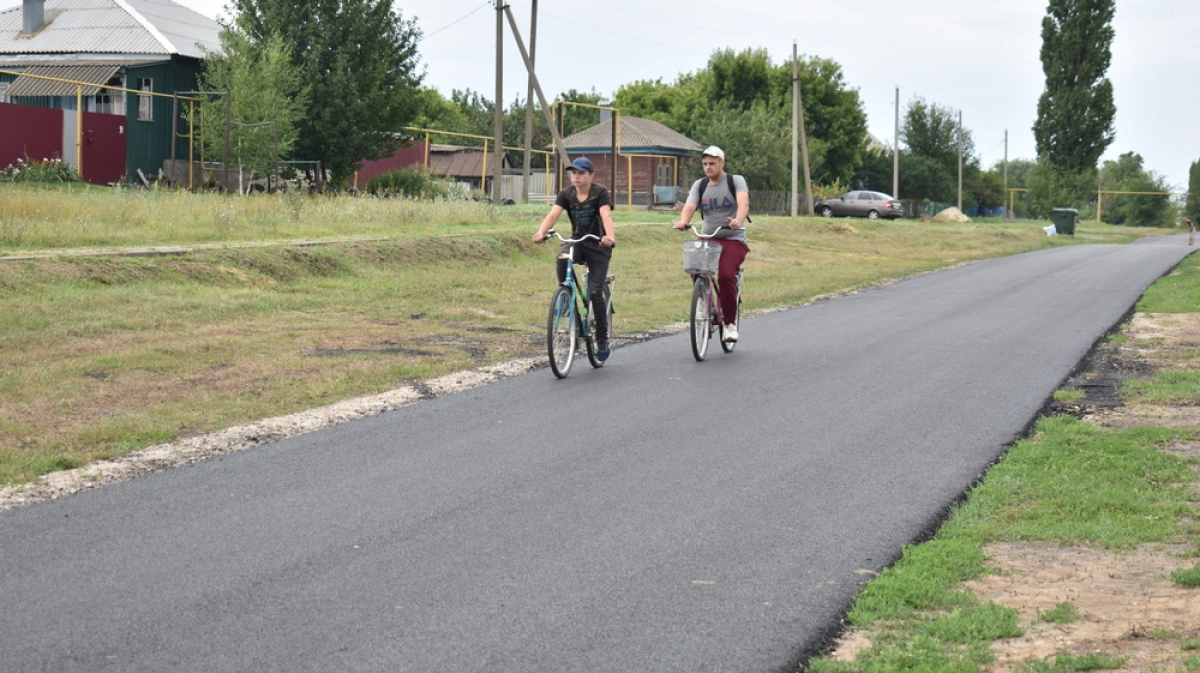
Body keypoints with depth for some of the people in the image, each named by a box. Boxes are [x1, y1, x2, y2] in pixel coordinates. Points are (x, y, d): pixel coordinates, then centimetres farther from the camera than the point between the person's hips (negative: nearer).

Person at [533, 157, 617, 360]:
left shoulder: (600, 193, -12)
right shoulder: (566, 194, -2)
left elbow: (606, 215, -28)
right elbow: (553, 214, -17)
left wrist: (610, 236, -49)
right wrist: (541, 232, -37)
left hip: (598, 246, -3)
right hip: (577, 241, 3)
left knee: (595, 292, -11)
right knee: (562, 257, -34)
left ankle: (603, 339, 3)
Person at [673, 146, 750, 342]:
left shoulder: (736, 181, -1)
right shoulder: (700, 185, 9)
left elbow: (743, 202, -21)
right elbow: (690, 206, -8)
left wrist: (739, 220, -43)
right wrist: (683, 221, -32)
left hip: (733, 239, -3)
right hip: (707, 238, 3)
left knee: (725, 275, -26)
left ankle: (730, 323, -9)